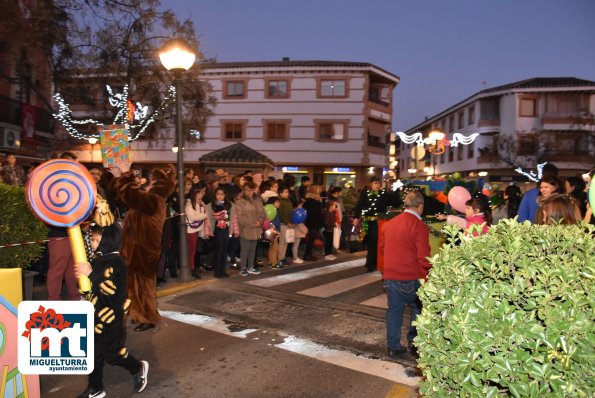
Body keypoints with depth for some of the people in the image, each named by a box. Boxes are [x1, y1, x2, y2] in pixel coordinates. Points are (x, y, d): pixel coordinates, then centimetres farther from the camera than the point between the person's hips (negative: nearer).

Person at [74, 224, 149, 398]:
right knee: (94, 353, 15)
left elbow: (111, 288, -29)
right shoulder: (97, 260, 7)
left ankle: (138, 368, 26)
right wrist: (82, 275, 3)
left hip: (111, 317, -8)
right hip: (96, 316, 8)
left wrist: (91, 274, -31)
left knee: (112, 353, 2)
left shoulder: (116, 262, -19)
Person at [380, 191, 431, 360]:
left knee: (394, 310, 13)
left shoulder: (389, 223, 5)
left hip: (389, 276, 5)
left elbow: (382, 247, 17)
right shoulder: (419, 226, -14)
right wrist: (428, 276, -4)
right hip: (411, 278, -5)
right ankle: (413, 340, 23)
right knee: (418, 307, 18)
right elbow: (423, 257, -17)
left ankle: (393, 347, 19)